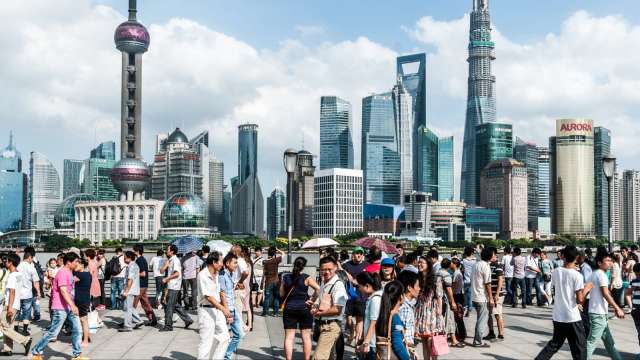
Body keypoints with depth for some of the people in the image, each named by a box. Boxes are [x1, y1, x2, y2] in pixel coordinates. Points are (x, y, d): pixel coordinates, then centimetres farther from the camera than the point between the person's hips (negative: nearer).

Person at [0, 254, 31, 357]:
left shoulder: (12, 275, -17)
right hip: (16, 304, 9)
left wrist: (10, 307, -25)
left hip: (11, 305, -9)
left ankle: (25, 340, -10)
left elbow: (12, 292, -23)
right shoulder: (19, 274, 11)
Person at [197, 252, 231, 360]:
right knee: (206, 342, -3)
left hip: (218, 309, 8)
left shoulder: (217, 274, 9)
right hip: (206, 310, -8)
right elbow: (208, 297, -20)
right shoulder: (202, 275, -15)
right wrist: (223, 309, -23)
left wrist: (226, 310, 7)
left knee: (224, 337, 8)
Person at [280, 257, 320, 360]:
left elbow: (281, 294, 7)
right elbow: (318, 288, -18)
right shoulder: (306, 278, -6)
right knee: (306, 337, 7)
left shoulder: (285, 278, 2)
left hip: (289, 309, 2)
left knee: (289, 337, 4)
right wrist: (313, 300, -7)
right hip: (304, 308, -2)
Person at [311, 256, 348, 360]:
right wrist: (314, 308, -5)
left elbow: (337, 310, -22)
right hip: (323, 325, 9)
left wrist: (319, 313, -13)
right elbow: (317, 304, 18)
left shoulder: (338, 285, -14)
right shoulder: (323, 284, 13)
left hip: (331, 327, -9)